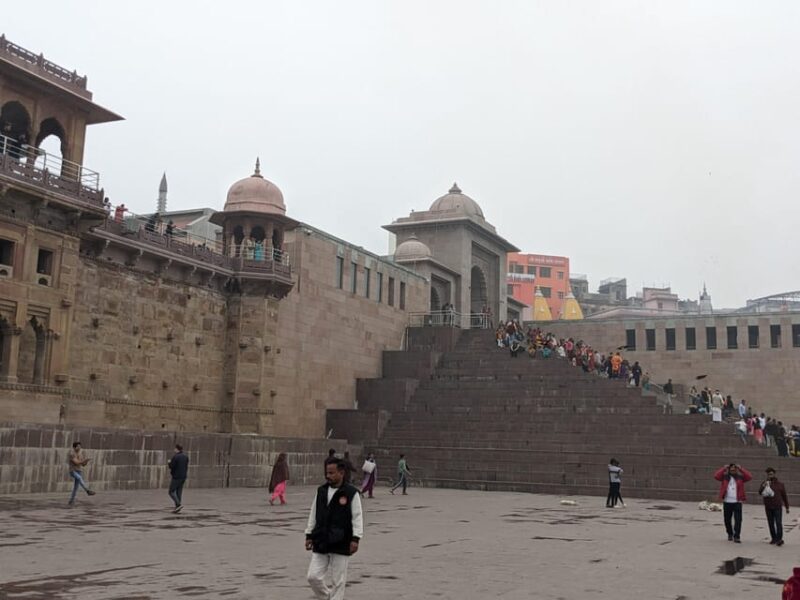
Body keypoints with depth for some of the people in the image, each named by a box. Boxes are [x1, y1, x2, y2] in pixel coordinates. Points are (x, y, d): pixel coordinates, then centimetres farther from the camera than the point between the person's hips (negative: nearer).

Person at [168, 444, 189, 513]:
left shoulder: (175, 456, -14)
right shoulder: (186, 457, 8)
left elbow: (171, 466, -15)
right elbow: (186, 467, 11)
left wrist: (169, 463, 5)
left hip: (176, 477, -7)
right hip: (183, 477, 7)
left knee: (171, 492, 1)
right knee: (179, 492, 10)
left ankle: (178, 504, -15)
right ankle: (177, 508, 7)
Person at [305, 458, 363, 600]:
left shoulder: (351, 493, -8)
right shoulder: (321, 491, 6)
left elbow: (357, 517, -8)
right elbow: (313, 515, 14)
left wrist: (355, 539, -15)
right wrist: (309, 535, 12)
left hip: (340, 545, -4)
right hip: (320, 543, 5)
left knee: (338, 581, 2)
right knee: (313, 576, 2)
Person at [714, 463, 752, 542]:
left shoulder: (740, 477, 5)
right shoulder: (725, 477, 5)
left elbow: (749, 477, -10)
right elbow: (716, 476, -10)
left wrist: (740, 469, -9)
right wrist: (724, 468, -9)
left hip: (737, 502, -1)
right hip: (727, 502, 1)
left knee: (738, 520, -9)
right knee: (727, 520, 11)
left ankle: (736, 536, -6)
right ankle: (730, 534, 30)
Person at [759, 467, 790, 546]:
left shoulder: (780, 484, 0)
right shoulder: (764, 483, 3)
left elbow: (784, 496, 7)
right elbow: (760, 492, -12)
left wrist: (787, 507, 8)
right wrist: (763, 486, -31)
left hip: (777, 507, -3)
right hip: (768, 508, 3)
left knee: (778, 523, -10)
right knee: (771, 524, 9)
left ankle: (779, 539, -12)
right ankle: (773, 538, 18)